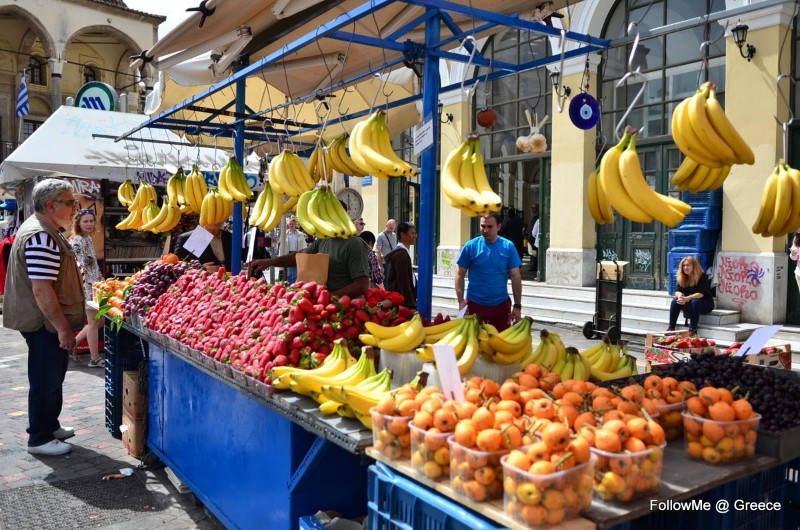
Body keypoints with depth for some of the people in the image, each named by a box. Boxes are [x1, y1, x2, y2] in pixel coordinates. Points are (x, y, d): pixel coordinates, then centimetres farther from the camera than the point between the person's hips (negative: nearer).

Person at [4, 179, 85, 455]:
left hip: (49, 322, 11)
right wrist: (63, 328, -23)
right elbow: (41, 289, -28)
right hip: (44, 324, -11)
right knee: (46, 381, 2)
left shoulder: (45, 230, 12)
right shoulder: (41, 237, -23)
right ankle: (39, 439, 15)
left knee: (53, 377, 21)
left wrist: (63, 324, 24)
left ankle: (49, 425, 35)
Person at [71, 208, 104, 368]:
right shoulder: (78, 241, -12)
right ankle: (95, 359, 7)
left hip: (94, 284, 9)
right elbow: (79, 264, -23)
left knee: (97, 320, 14)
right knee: (94, 322, -2)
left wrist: (101, 281, 22)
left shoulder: (88, 239, 15)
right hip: (86, 285, -9)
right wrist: (80, 280, -33)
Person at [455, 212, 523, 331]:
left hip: (501, 305, 1)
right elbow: (460, 275, -2)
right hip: (475, 304, -1)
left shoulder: (508, 247, -4)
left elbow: (516, 277, -1)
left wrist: (517, 306, -4)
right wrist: (461, 302, -10)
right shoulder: (470, 246, -6)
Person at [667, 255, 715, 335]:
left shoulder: (702, 276, -17)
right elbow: (677, 291, -7)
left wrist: (686, 298, -40)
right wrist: (680, 296, -32)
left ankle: (693, 329, -36)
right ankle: (671, 328, -24)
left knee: (694, 302, -37)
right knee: (675, 301, -21)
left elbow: (700, 294, -27)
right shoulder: (682, 278, -1)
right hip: (688, 304, 5)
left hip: (706, 304, -5)